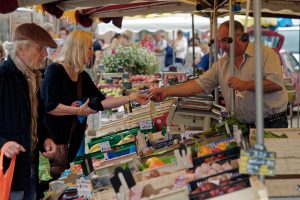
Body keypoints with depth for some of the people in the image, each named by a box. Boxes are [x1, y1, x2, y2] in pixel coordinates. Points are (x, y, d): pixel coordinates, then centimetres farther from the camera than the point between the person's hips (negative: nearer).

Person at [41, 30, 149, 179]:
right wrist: (78, 111, -20)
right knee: (53, 176, -6)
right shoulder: (55, 70, -12)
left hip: (74, 139, 7)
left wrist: (131, 98, 5)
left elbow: (101, 102, 10)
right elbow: (48, 105, -20)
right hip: (54, 138, -7)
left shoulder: (83, 76, 12)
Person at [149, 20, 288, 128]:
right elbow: (199, 84, 7)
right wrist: (167, 91, -2)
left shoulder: (266, 54, -3)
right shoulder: (221, 64, 12)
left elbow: (277, 83, -15)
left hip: (274, 123, -4)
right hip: (243, 127, 4)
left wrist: (246, 85, -21)